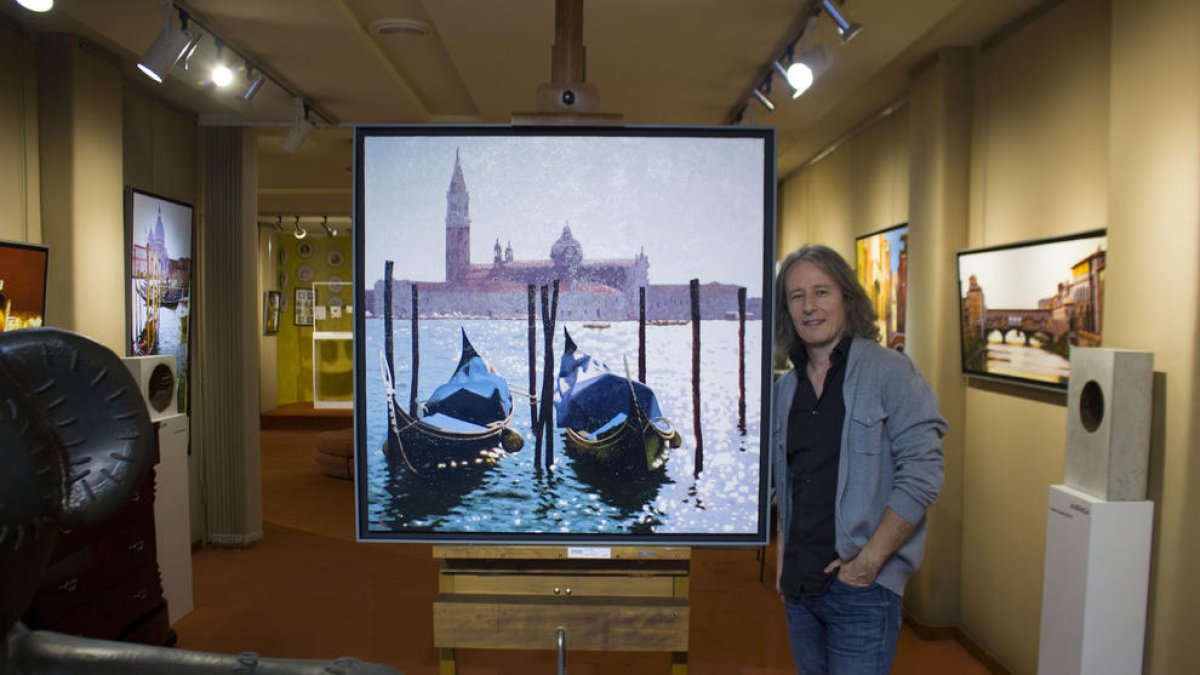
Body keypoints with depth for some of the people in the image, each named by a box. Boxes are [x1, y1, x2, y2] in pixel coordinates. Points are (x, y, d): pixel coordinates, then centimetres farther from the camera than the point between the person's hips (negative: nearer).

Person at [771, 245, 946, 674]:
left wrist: (869, 561, -17)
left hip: (861, 587, -6)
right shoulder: (785, 389, 10)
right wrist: (782, 560, 11)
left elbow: (922, 474, -15)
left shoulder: (888, 372, -9)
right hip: (800, 583, 6)